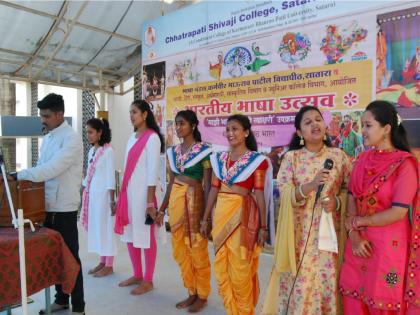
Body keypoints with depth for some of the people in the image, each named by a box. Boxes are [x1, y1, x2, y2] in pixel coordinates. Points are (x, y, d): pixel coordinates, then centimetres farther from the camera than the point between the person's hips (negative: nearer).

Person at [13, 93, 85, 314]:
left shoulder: (72, 138, -14)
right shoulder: (47, 138, 13)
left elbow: (53, 168, -24)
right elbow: (42, 168, 16)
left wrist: (19, 175, -22)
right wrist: (25, 177, 2)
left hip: (64, 207, -8)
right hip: (47, 206, 8)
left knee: (70, 256, 1)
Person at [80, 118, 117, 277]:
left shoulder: (108, 150, -10)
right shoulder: (91, 151, 12)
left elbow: (111, 176, -13)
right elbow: (88, 175, 17)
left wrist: (112, 200, -15)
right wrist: (83, 195, 16)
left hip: (103, 193, -8)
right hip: (91, 193, 8)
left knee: (105, 227, -1)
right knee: (95, 227, 12)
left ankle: (109, 265, 10)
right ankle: (102, 262, 23)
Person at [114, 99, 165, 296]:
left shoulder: (152, 138, -10)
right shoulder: (132, 138, 14)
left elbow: (153, 171, -14)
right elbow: (128, 168, 15)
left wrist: (150, 201, -16)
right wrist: (122, 194, 14)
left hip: (143, 193, -8)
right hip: (128, 191, 8)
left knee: (146, 237, 2)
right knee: (129, 235, 14)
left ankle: (148, 281, 16)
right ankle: (137, 275, 30)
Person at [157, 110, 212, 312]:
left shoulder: (203, 150, -7)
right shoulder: (174, 151, 11)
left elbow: (207, 185, -8)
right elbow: (171, 182, 14)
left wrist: (207, 213, -12)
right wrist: (162, 209, 14)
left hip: (194, 199, -6)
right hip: (175, 200, 7)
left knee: (197, 249, 3)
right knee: (180, 250, 13)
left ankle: (202, 295, 22)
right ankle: (191, 293, 29)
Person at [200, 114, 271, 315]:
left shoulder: (256, 160, -5)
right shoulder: (219, 158, 9)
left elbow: (259, 194, -6)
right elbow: (214, 189, 11)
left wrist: (263, 226, -5)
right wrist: (205, 218, 12)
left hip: (243, 214, -5)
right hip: (221, 213, 5)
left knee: (240, 267, 3)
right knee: (221, 267, 12)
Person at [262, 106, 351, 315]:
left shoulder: (339, 156, 4)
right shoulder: (291, 157, -1)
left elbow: (349, 189, 9)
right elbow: (285, 195, -8)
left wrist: (337, 201, -12)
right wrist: (311, 185, -23)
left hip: (329, 230, 1)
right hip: (300, 232, -1)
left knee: (327, 280, 6)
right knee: (299, 282, 2)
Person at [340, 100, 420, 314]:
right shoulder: (363, 159, 6)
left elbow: (398, 212, -17)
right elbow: (351, 198, 2)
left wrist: (359, 222, -8)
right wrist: (354, 235, -10)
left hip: (388, 244, -5)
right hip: (360, 242, 5)